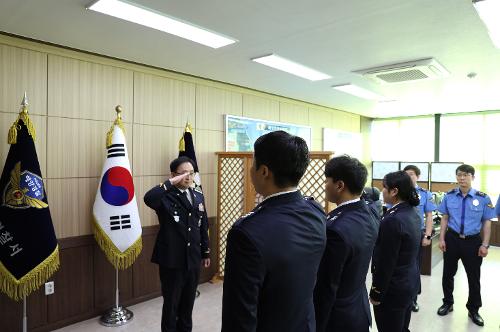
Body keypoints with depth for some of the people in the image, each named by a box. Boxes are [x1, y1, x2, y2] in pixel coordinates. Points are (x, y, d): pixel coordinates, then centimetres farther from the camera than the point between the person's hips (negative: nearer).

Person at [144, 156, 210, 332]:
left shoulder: (198, 197, 6)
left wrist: (206, 252, 14)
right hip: (172, 260, -5)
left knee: (188, 302, 20)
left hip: (193, 259, 5)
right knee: (171, 303, 12)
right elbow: (148, 199, -37)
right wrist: (171, 183, -31)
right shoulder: (166, 197, -13)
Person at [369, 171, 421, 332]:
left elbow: (385, 262, -22)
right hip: (410, 281, 9)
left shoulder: (393, 219, -26)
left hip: (394, 288, -9)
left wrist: (376, 293, -13)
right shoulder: (412, 213, 3)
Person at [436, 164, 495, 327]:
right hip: (452, 239, 2)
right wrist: (442, 239, 0)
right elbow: (445, 218, 3)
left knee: (474, 277, 12)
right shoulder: (449, 196, -3)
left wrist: (485, 245, -6)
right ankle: (448, 303, 34)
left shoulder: (483, 198, -8)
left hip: (472, 241, -1)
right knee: (448, 273, 14)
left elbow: (487, 222, -3)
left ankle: (473, 310, 32)